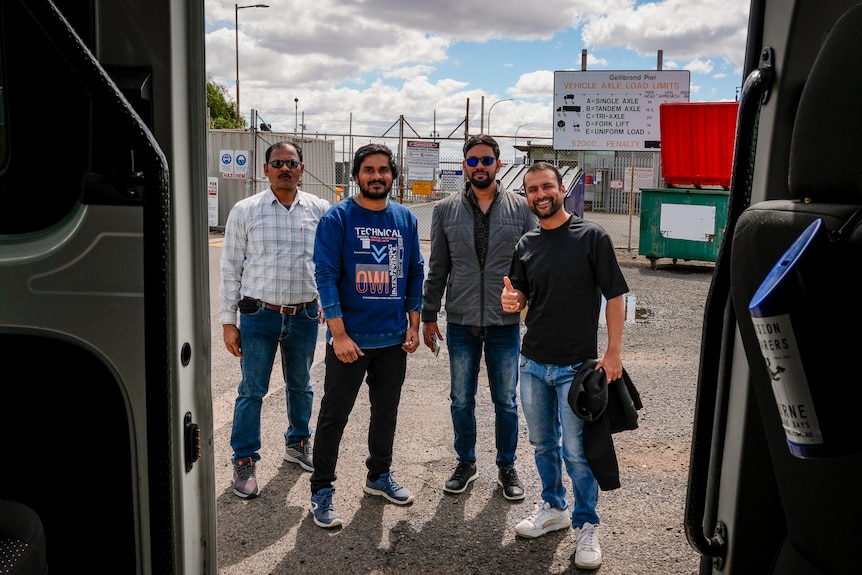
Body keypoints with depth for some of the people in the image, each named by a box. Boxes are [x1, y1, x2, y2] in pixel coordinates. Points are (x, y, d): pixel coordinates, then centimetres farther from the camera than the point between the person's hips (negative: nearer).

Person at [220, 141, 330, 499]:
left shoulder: (320, 210, 1)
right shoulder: (244, 211, -2)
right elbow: (230, 268, -1)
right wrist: (228, 322, -3)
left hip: (305, 316, 2)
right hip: (259, 316, -2)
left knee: (300, 386, 17)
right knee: (252, 391, 4)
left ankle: (297, 443, 38)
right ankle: (244, 461, 18)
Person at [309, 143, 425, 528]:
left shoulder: (406, 219, 5)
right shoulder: (337, 218, -8)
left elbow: (416, 273, 9)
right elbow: (326, 275, -12)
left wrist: (413, 326, 4)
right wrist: (339, 334, -17)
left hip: (394, 338, 5)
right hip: (351, 338, -4)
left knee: (386, 412, 18)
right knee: (334, 416, 5)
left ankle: (379, 476, 36)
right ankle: (321, 491, 18)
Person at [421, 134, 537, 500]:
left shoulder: (521, 208, 0)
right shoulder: (446, 210, 3)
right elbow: (437, 268, 5)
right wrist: (428, 315, 4)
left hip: (506, 322, -1)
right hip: (460, 322, 1)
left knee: (506, 402, 11)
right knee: (461, 400, 12)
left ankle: (507, 467, 29)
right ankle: (466, 463, 32)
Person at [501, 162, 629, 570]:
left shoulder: (591, 237, -7)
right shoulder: (526, 245, 7)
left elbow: (615, 296, -7)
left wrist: (613, 352, -12)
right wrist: (512, 301, -13)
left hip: (575, 366, -5)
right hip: (533, 363, 5)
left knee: (576, 451, 2)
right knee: (543, 443, 17)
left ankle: (586, 525, 20)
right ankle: (553, 508, 36)